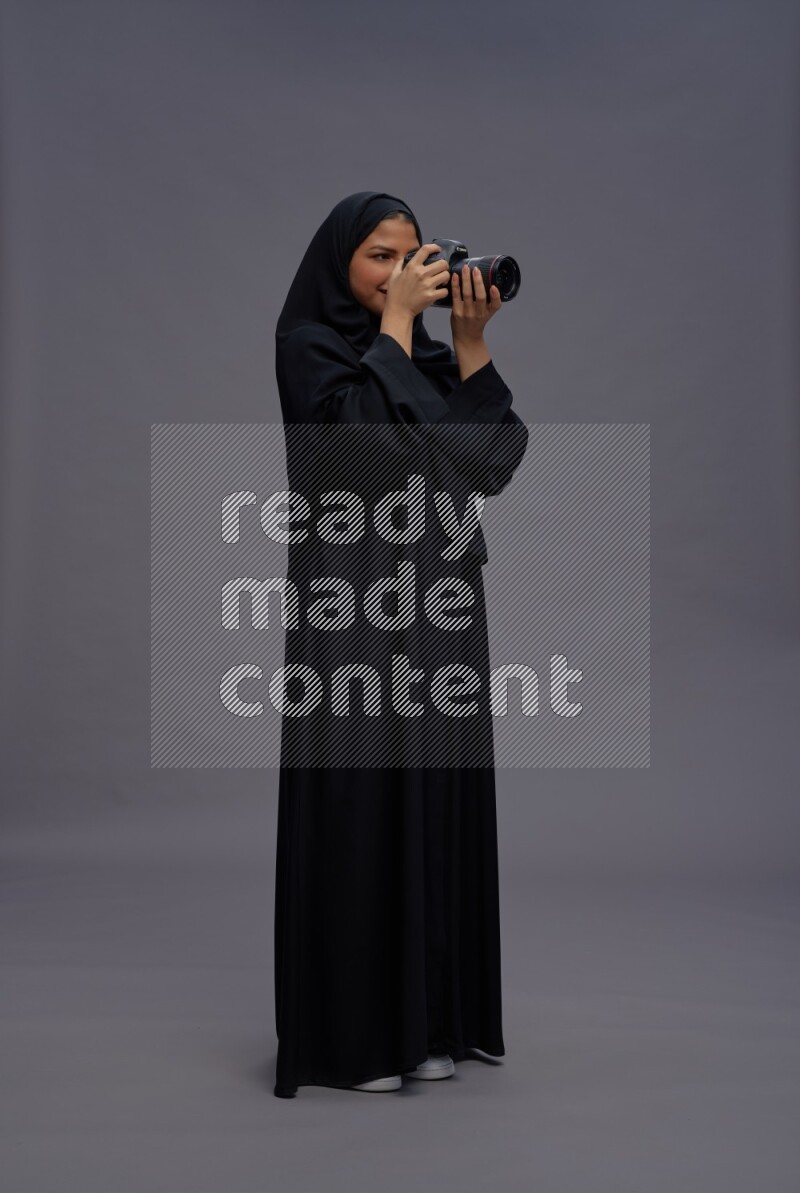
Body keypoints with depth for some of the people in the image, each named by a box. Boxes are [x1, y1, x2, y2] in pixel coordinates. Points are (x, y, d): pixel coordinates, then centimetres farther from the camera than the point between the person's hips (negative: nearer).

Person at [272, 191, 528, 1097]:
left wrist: (470, 344, -1)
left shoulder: (431, 358, 15)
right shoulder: (308, 346, -1)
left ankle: (424, 1018, 20)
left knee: (434, 802, 8)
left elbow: (495, 461, 3)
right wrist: (395, 322, -10)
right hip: (354, 605, -6)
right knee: (358, 805, -3)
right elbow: (369, 432, -20)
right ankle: (346, 1033, 9)